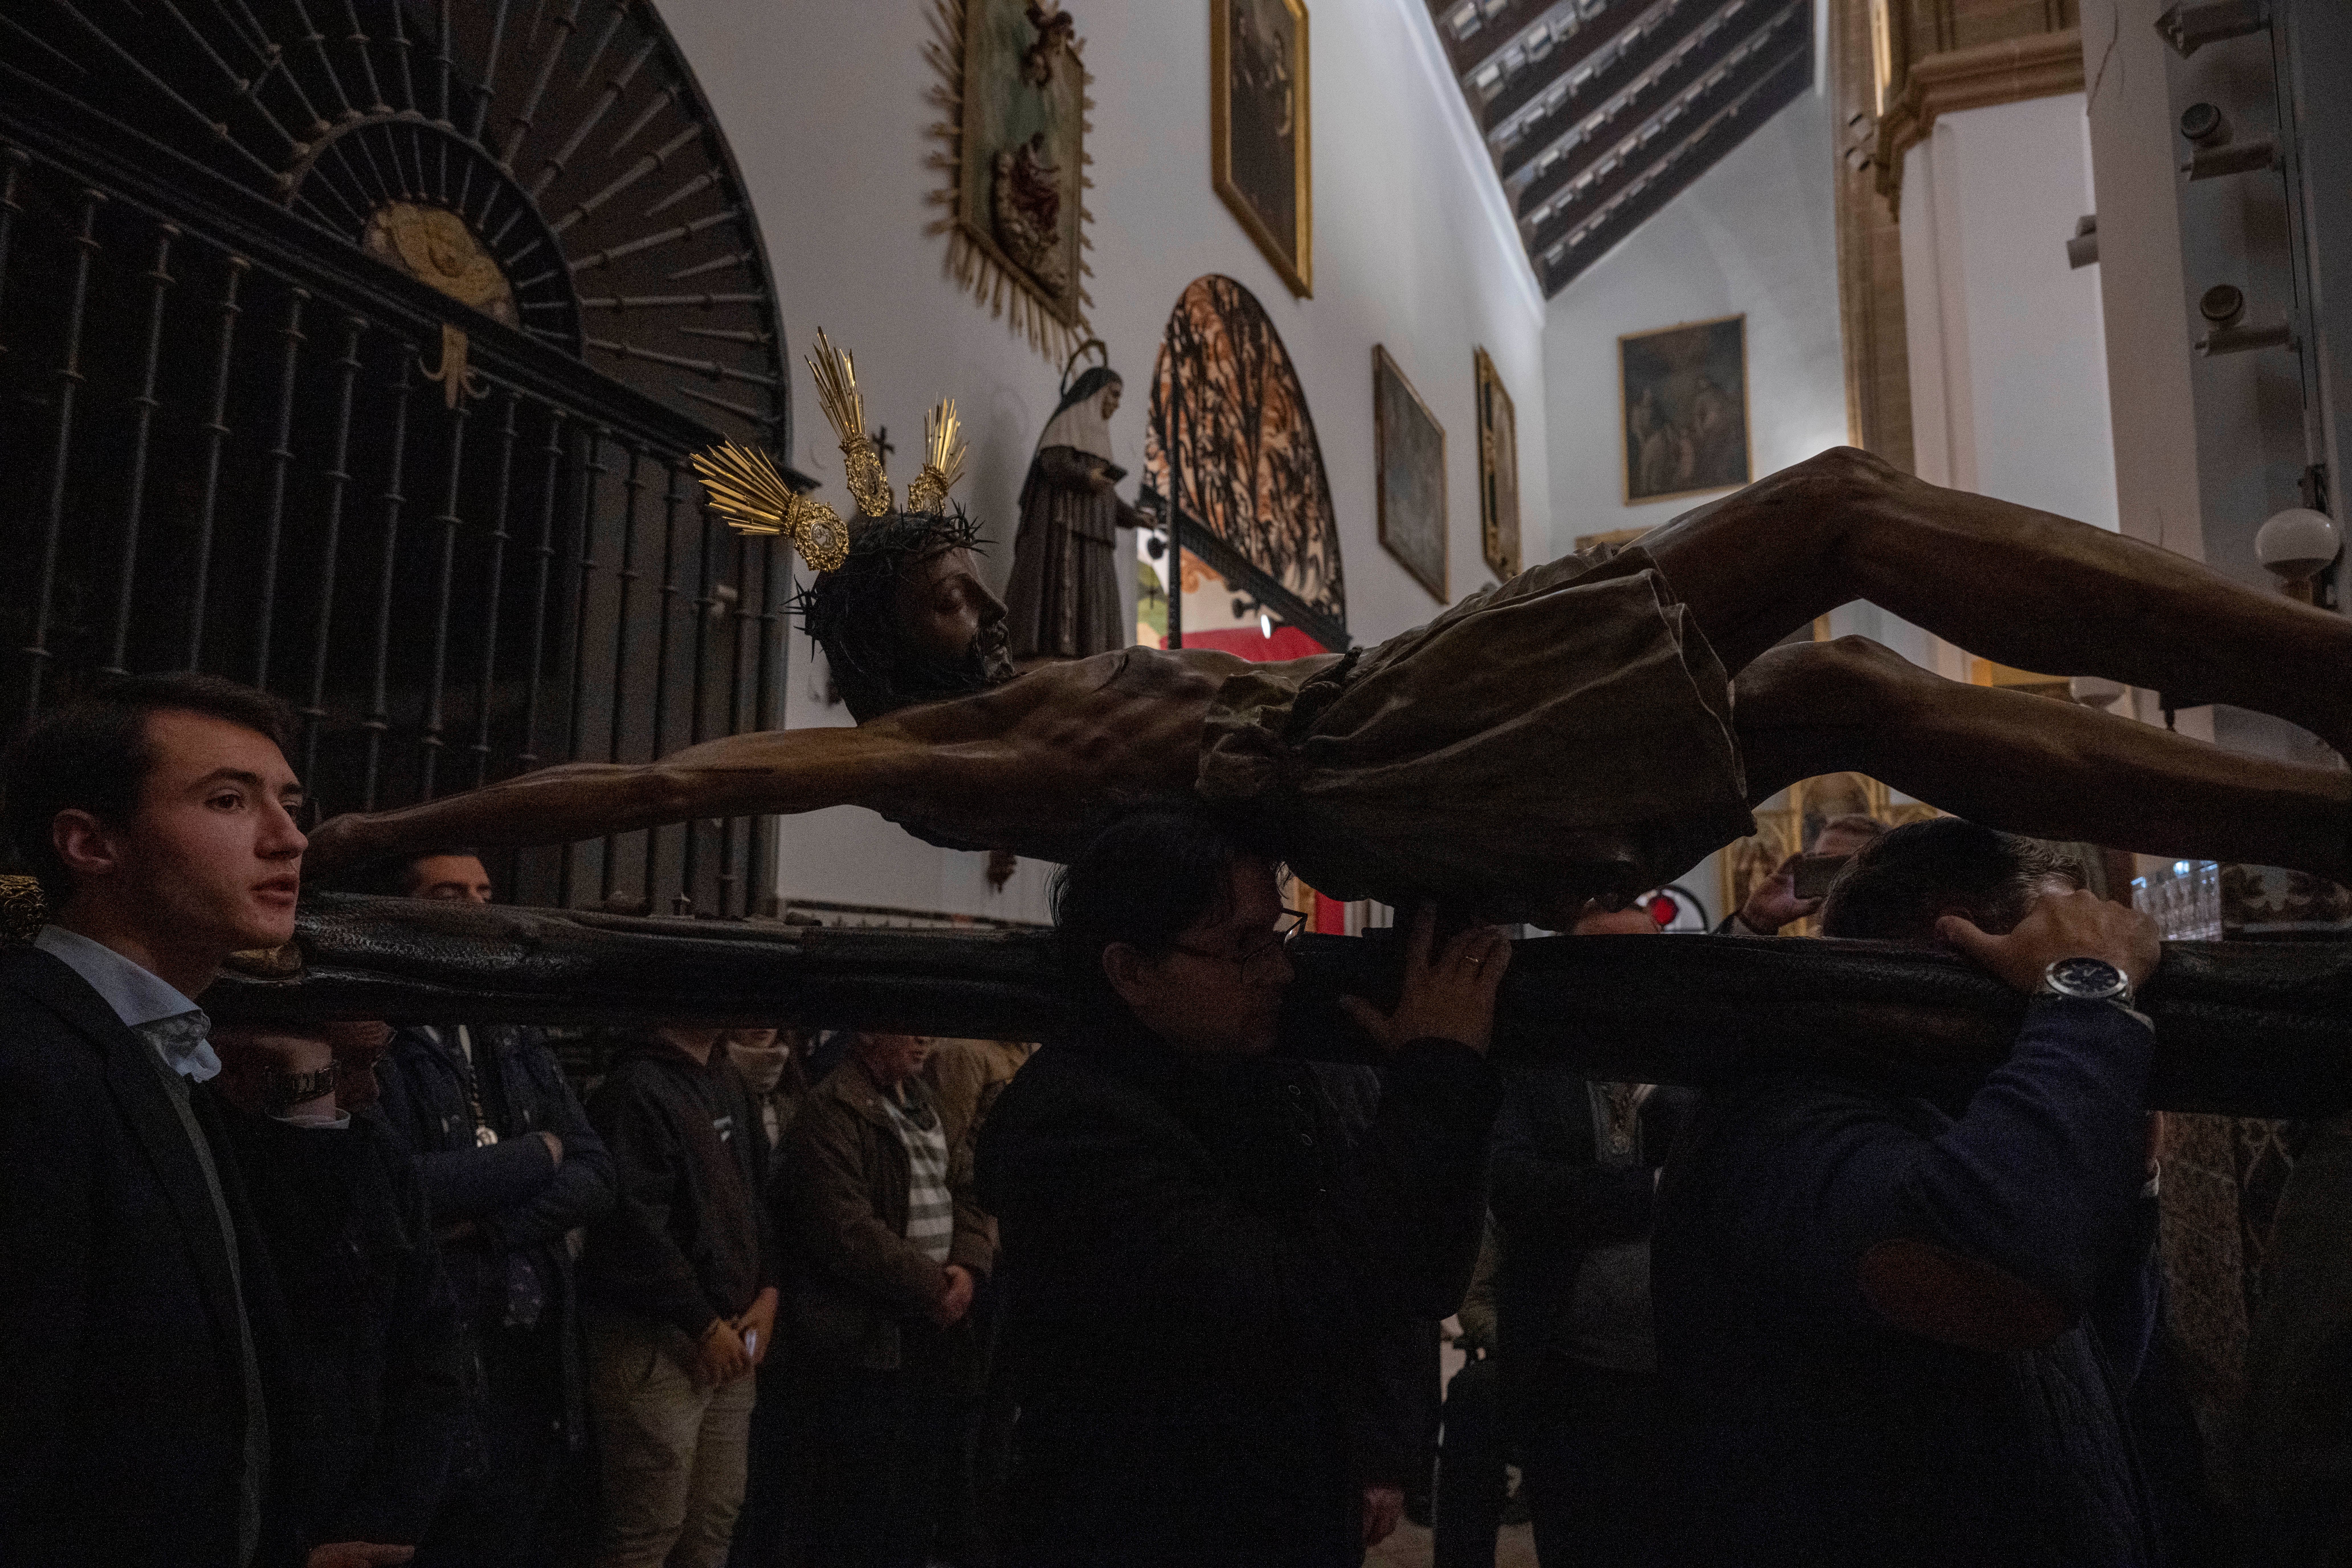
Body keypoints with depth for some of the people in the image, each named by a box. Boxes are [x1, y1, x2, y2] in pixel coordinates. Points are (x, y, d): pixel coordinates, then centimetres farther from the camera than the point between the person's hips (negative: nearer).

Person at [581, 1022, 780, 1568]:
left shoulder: (728, 1085, 12)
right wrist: (705, 1326, -14)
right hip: (655, 1344, -8)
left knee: (715, 1522, 14)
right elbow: (634, 1228, -20)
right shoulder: (636, 1091, -15)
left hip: (729, 1338, 8)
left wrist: (768, 1291, 4)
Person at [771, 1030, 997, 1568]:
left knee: (922, 1482, 18)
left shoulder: (928, 1104, 13)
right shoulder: (831, 1113, -14)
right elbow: (847, 1231, -22)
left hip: (935, 1328, 8)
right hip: (864, 1339, -8)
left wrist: (968, 1267, -9)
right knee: (856, 1500, 3)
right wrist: (931, 1285, -17)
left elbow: (970, 1192, 9)